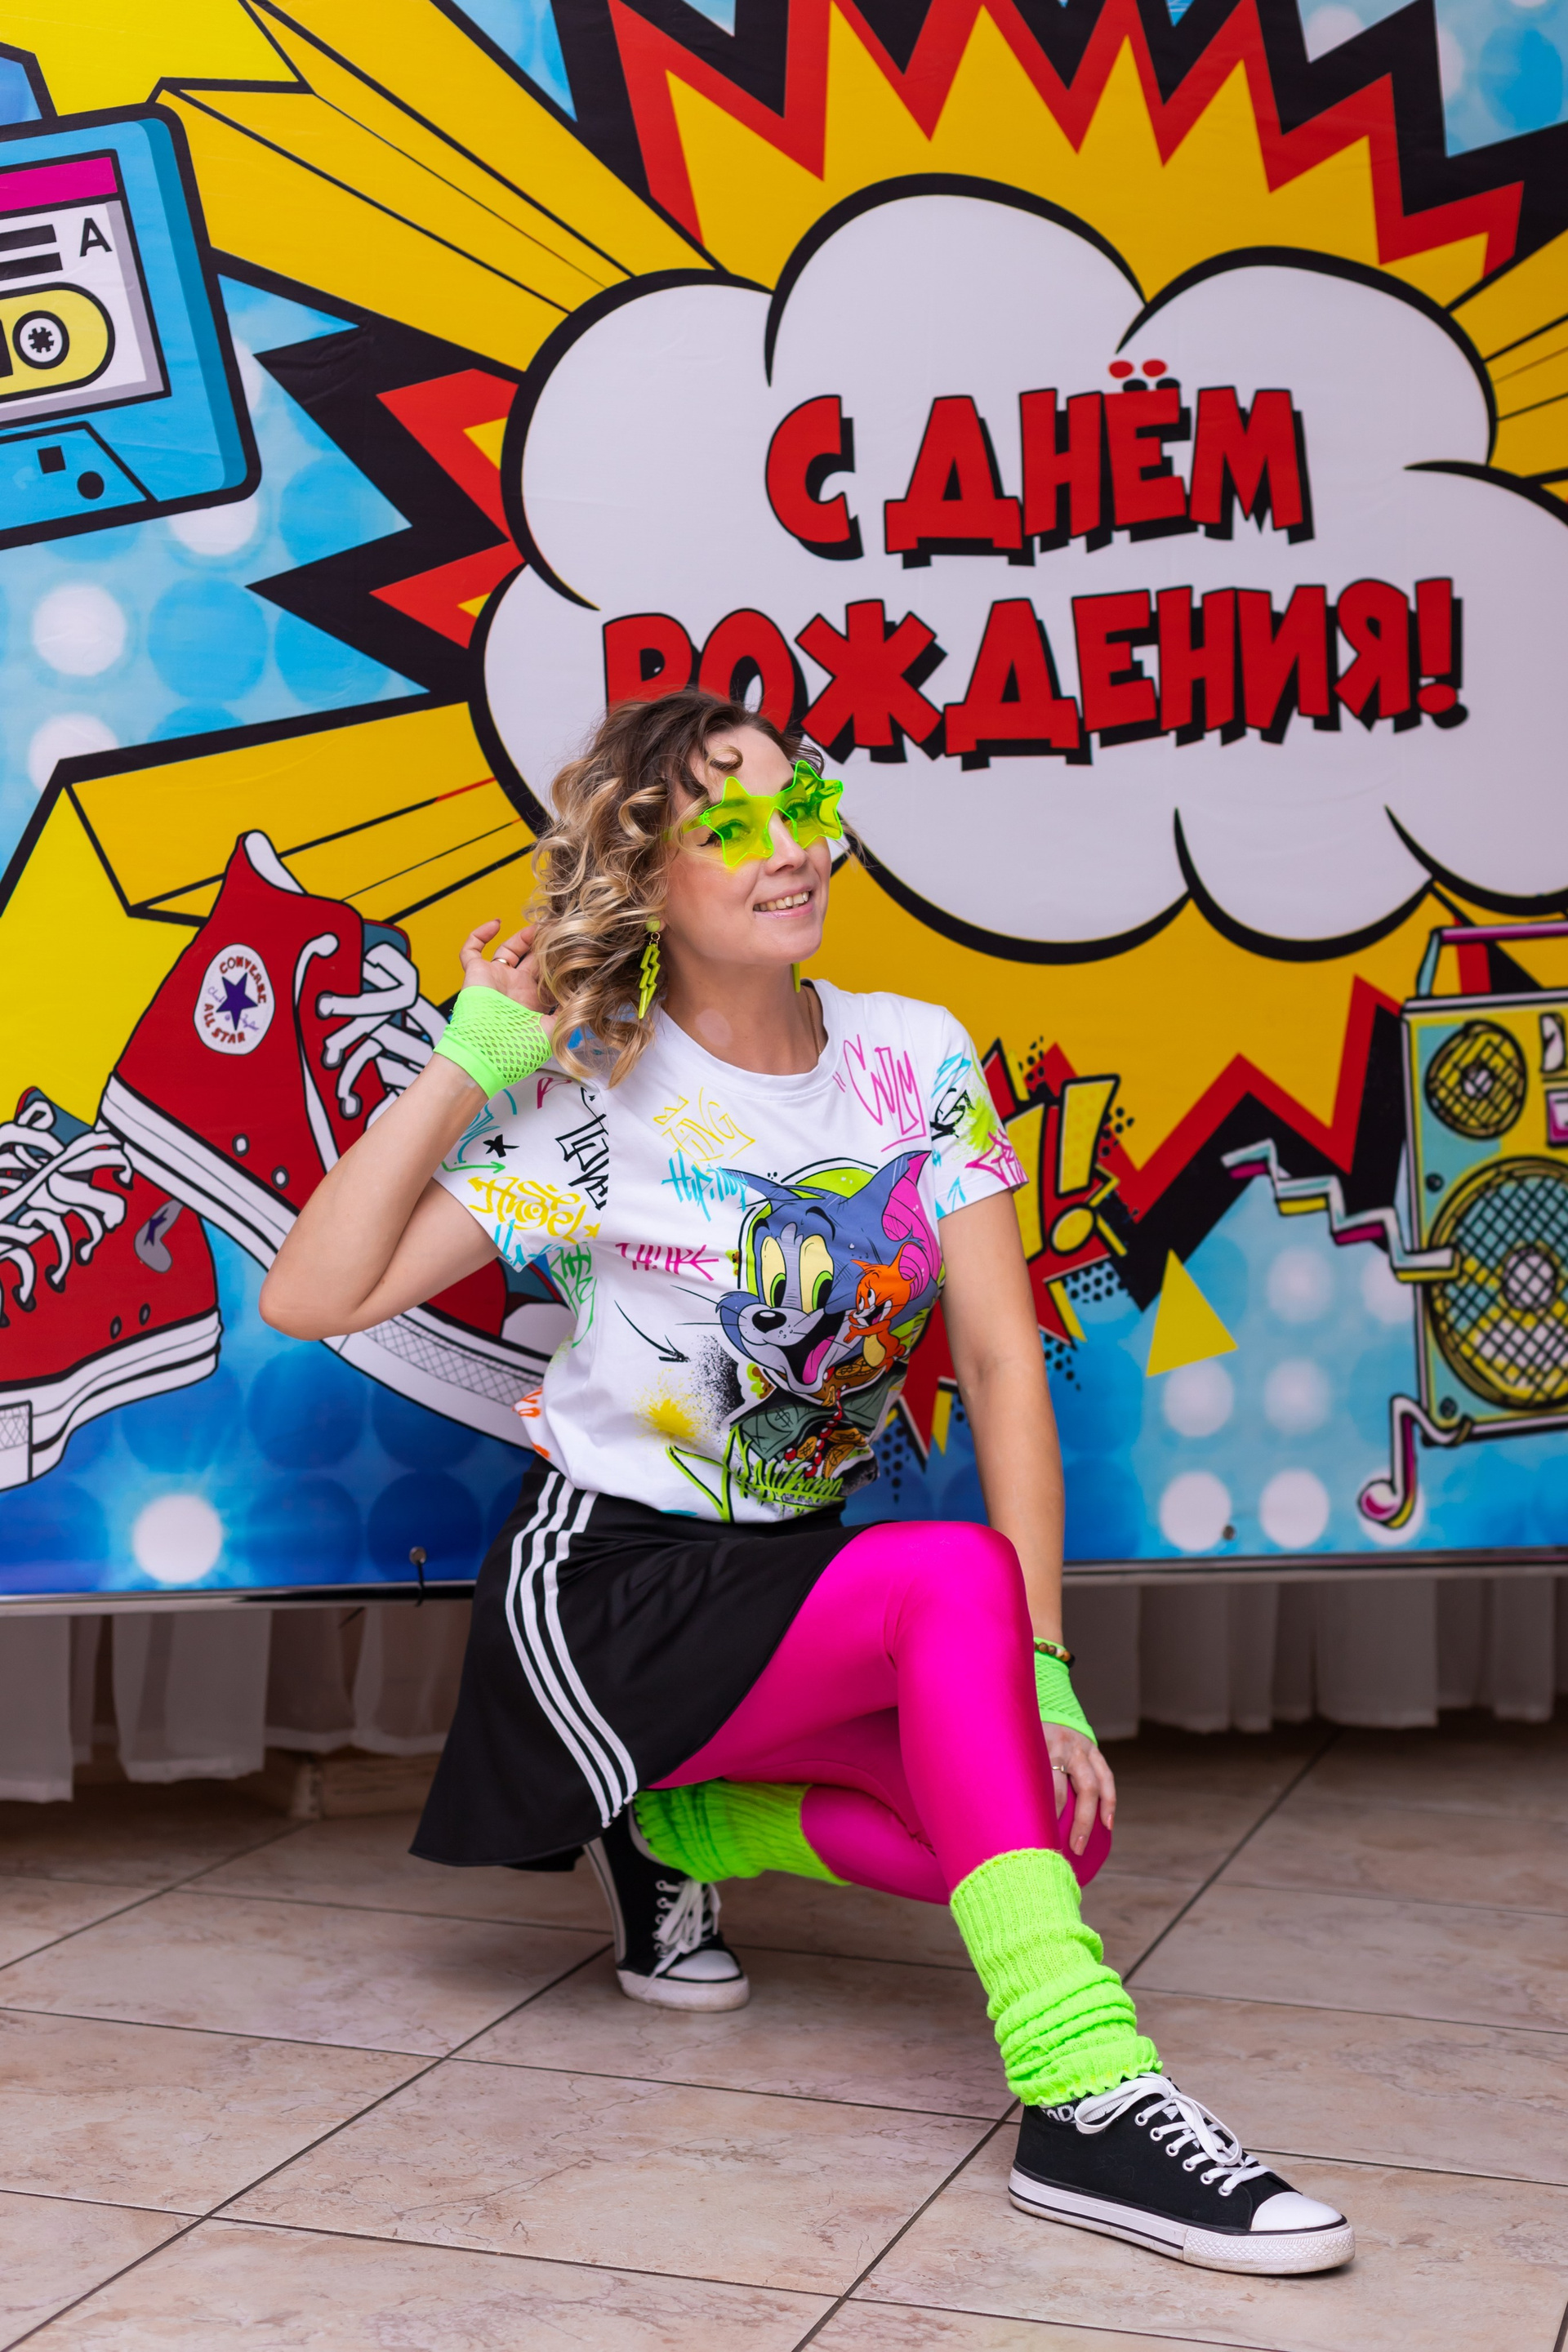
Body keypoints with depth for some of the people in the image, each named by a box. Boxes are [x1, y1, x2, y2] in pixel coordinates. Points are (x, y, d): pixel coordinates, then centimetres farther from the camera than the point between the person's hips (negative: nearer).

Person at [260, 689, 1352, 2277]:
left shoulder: (918, 1064, -2)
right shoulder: (589, 1105, -12)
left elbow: (1002, 1359, -7)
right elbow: (311, 1297, -19)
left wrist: (1040, 1666, -16)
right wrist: (466, 1065, -21)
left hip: (790, 1580, 6)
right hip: (605, 1594, -5)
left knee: (1057, 1822, -16)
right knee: (959, 1578, -30)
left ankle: (679, 1824, 9)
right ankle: (1083, 2099, -33)